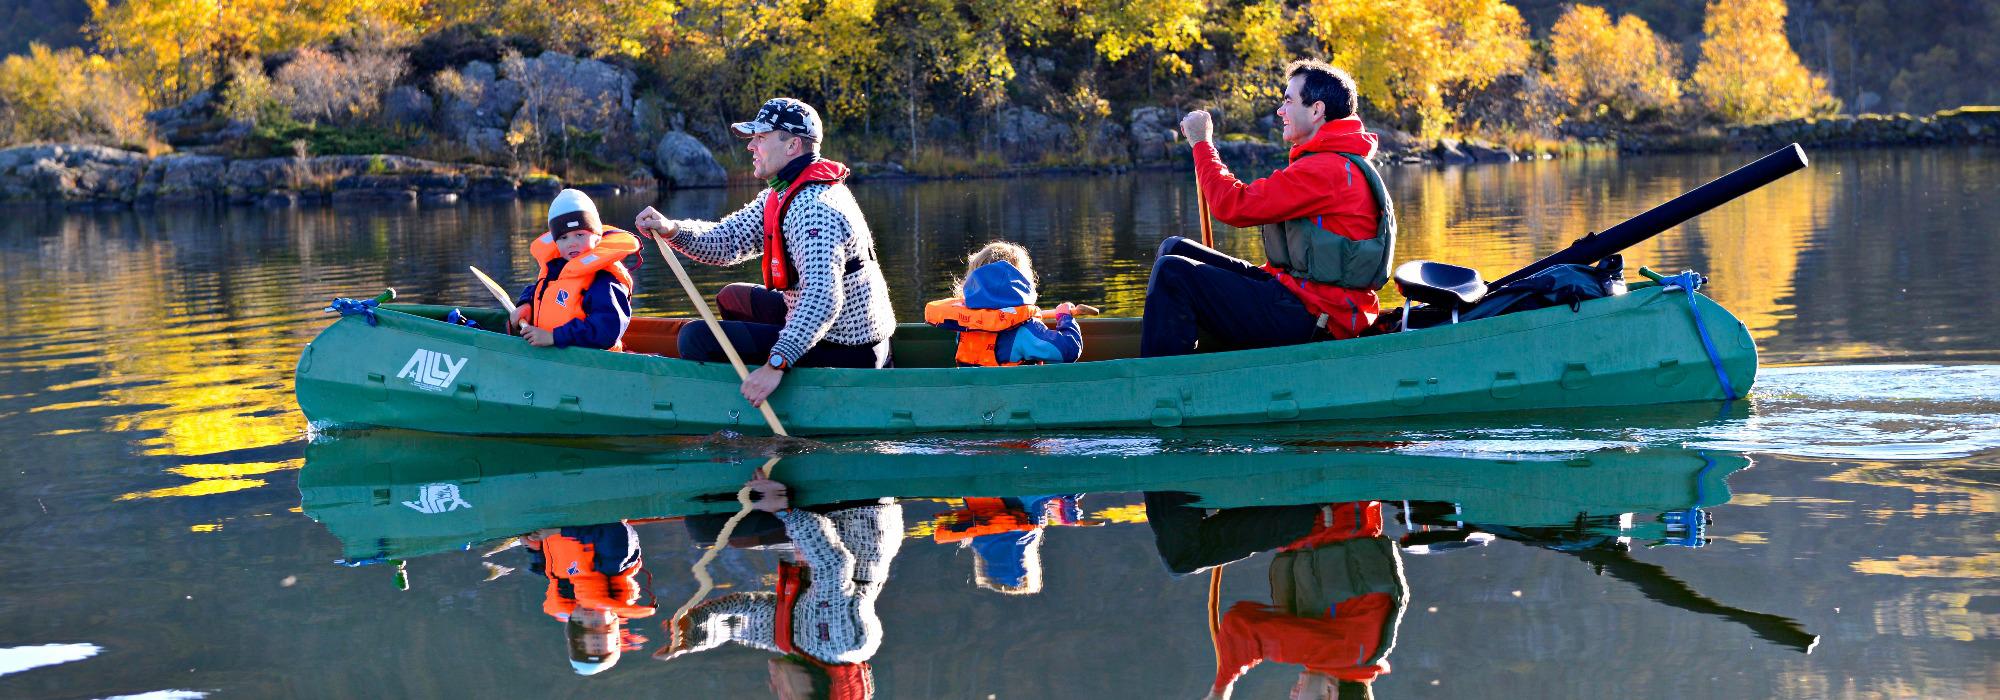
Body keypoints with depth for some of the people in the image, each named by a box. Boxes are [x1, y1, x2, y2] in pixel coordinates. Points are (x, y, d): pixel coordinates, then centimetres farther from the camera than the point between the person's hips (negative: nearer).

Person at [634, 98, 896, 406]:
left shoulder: (812, 208, -25)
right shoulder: (783, 194, 9)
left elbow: (823, 299, -35)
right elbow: (727, 241, 8)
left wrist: (776, 364, -39)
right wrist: (671, 230, -10)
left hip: (843, 352, -11)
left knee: (697, 338, -13)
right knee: (732, 298, 32)